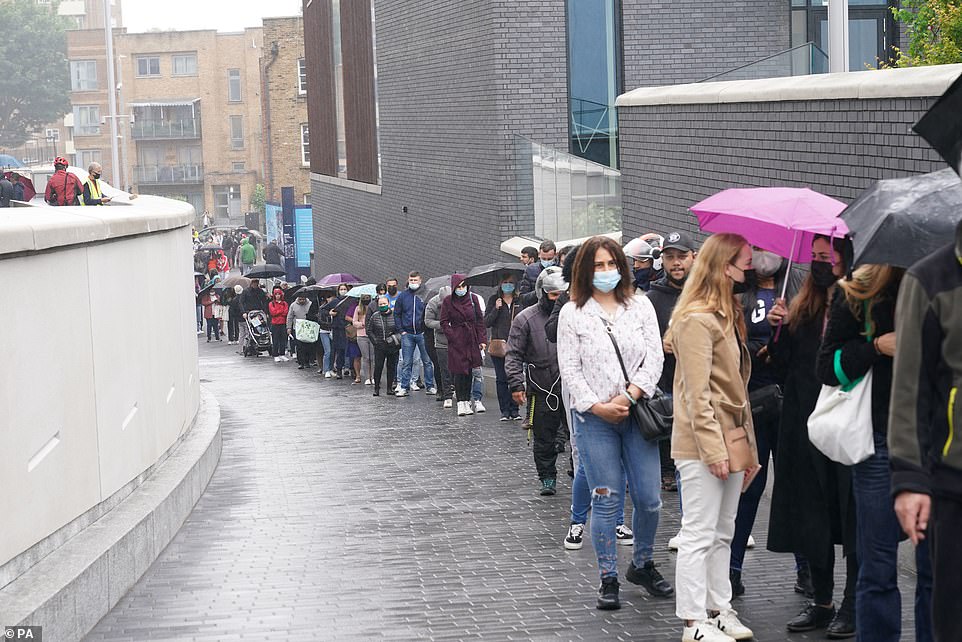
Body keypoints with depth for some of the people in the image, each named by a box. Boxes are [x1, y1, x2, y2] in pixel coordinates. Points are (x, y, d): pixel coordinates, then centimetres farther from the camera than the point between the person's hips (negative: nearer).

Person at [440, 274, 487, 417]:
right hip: (456, 342, -2)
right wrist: (453, 337, -10)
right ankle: (461, 403, -5)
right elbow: (444, 323, 2)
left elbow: (480, 320, 7)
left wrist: (482, 339, 1)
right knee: (459, 371, -6)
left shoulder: (473, 298, 5)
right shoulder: (448, 301, -1)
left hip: (471, 340, 2)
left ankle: (467, 400, 13)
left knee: (469, 372, 6)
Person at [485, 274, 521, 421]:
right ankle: (505, 410, 6)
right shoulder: (493, 300, 6)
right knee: (501, 379, 1)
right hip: (499, 344, 0)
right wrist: (496, 309, -11)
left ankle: (514, 409, 6)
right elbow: (486, 323, 2)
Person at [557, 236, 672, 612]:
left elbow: (654, 357, 3)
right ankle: (608, 579, 8)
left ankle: (643, 565, 24)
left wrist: (630, 395, -10)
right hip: (594, 418, -2)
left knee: (648, 499, 2)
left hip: (637, 413, 2)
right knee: (606, 500, -2)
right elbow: (570, 369, -1)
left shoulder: (640, 306, 8)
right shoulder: (573, 313, 3)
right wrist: (598, 406, -10)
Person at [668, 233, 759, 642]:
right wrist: (713, 450, -21)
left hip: (730, 441, 10)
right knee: (699, 535, -4)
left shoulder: (728, 316, 16)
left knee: (723, 533, 14)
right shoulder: (696, 320, -15)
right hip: (702, 447, -10)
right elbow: (697, 393, -18)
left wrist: (748, 451, 18)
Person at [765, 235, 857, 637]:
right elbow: (784, 366, 10)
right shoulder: (802, 309, 11)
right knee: (813, 517, 11)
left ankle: (852, 605, 11)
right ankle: (821, 602, 21)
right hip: (806, 427, 6)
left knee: (851, 517, 2)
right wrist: (779, 330, -4)